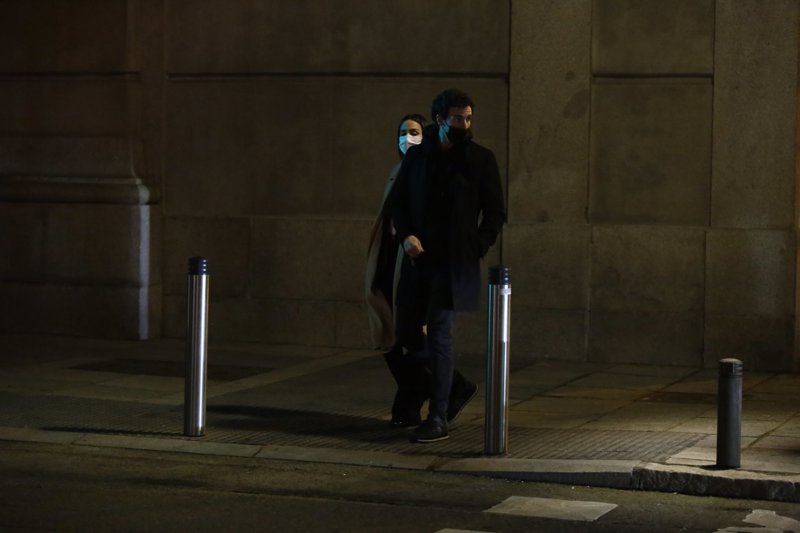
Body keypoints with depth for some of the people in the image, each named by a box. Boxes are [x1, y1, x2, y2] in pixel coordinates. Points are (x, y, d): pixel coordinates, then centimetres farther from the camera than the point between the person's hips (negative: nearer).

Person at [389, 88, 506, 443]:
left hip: (455, 264, -4)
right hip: (419, 260, 4)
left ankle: (438, 419, -2)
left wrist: (476, 251, -6)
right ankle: (458, 387, 27)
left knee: (439, 337, -10)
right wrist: (406, 235, -6)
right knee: (406, 336, 7)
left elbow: (495, 213, 4)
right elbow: (397, 201, 12)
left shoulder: (481, 159, 0)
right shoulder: (418, 155, 9)